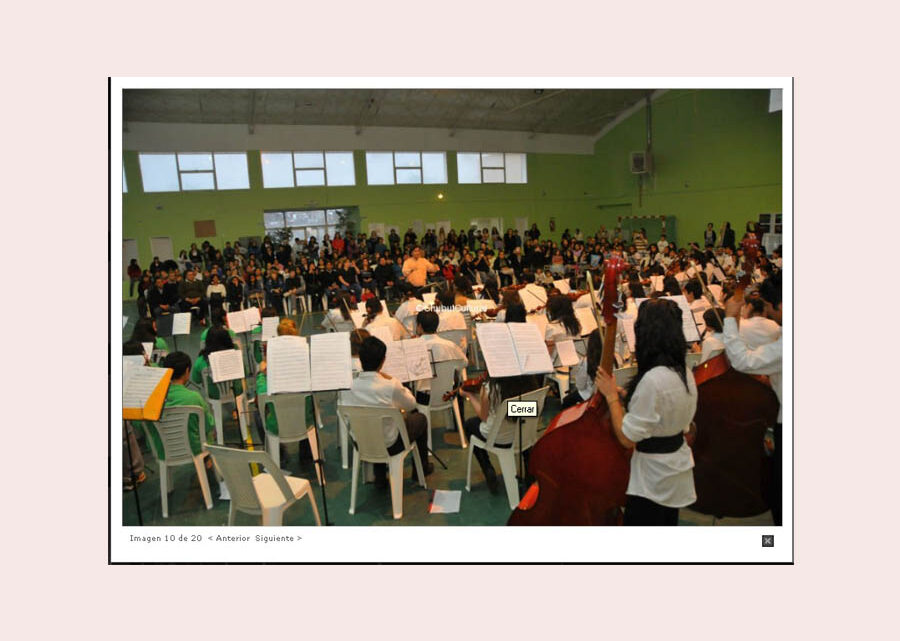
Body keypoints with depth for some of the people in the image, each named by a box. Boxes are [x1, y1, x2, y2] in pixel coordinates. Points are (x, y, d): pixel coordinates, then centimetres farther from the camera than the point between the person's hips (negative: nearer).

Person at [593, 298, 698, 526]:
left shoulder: (652, 380, -29)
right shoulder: (684, 373, -1)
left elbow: (627, 438, -24)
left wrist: (611, 396, -13)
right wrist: (627, 396, 10)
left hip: (652, 483, -9)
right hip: (676, 475, 9)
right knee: (667, 521, 23)